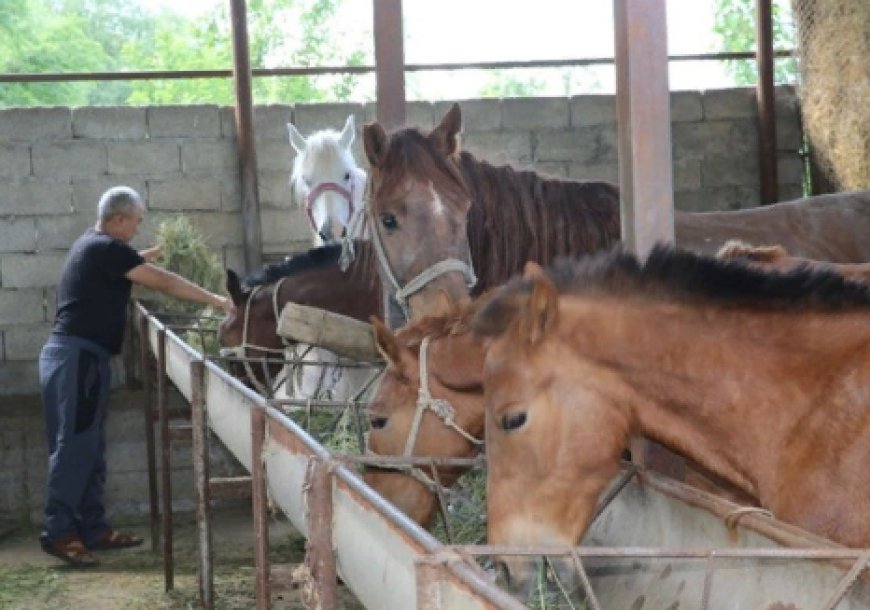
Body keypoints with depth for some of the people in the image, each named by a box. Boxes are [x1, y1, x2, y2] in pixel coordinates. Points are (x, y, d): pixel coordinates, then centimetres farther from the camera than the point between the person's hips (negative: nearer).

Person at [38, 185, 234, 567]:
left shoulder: (93, 245, 16)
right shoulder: (107, 249, -13)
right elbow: (164, 283, -13)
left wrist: (139, 262, 22)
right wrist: (216, 301, -9)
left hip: (80, 357, 10)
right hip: (76, 357, -10)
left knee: (89, 448, 10)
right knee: (73, 446, -10)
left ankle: (92, 528, 13)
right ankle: (58, 533, -11)